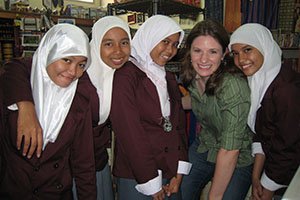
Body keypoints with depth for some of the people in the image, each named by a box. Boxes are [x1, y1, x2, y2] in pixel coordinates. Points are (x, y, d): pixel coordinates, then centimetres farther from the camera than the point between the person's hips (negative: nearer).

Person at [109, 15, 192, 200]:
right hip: (135, 178, -6)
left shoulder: (169, 78, 11)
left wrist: (179, 172, 0)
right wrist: (151, 183, -13)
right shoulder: (125, 75, -12)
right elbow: (129, 132, -16)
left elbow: (180, 124, 8)